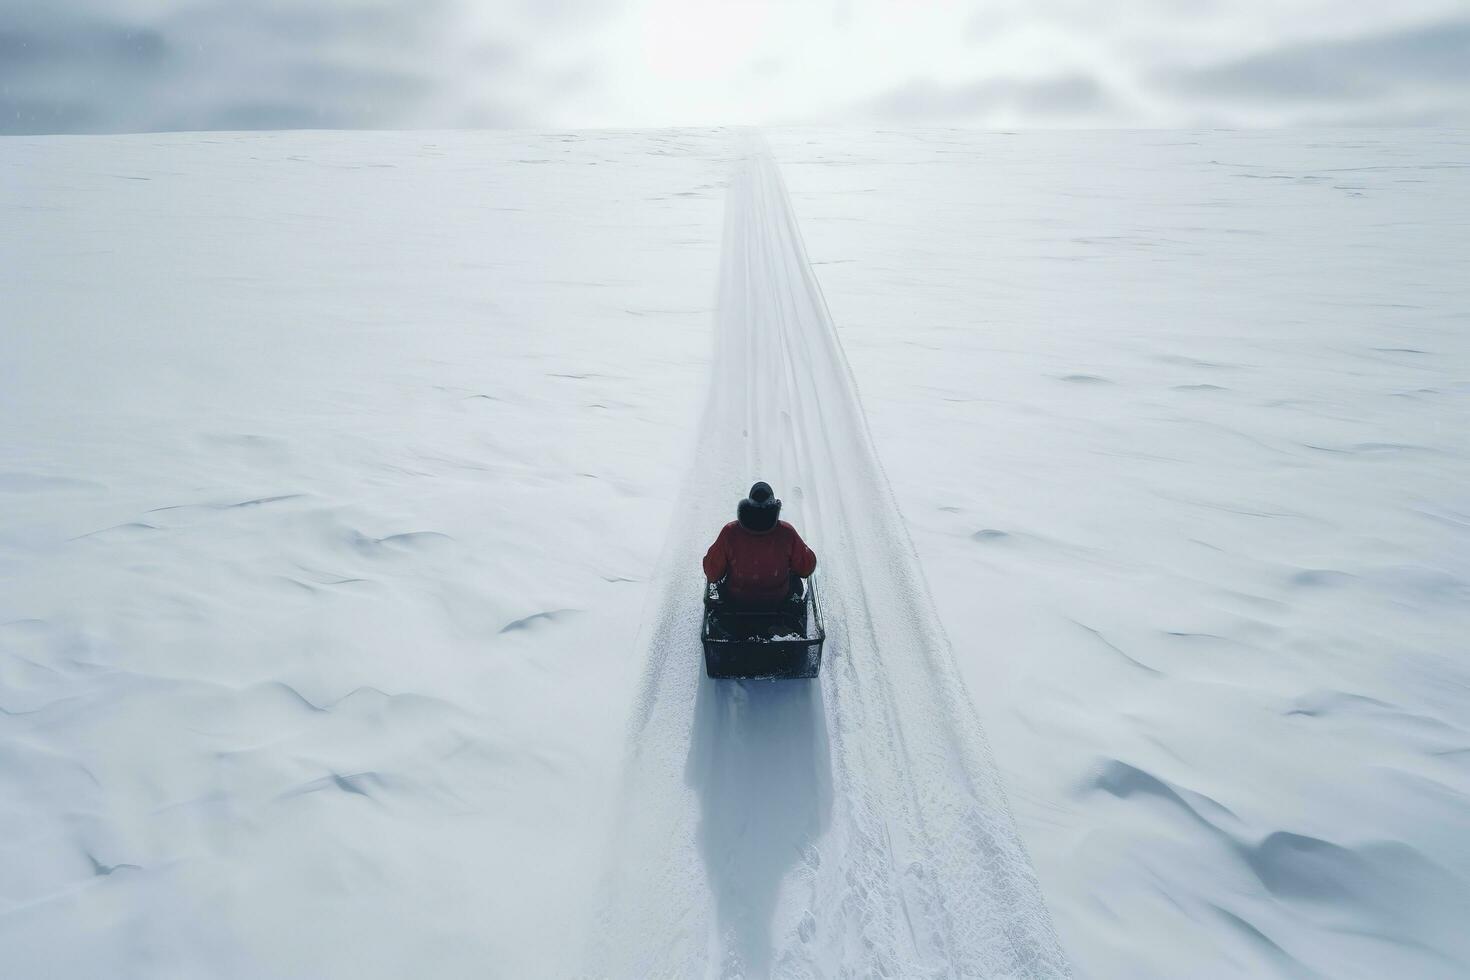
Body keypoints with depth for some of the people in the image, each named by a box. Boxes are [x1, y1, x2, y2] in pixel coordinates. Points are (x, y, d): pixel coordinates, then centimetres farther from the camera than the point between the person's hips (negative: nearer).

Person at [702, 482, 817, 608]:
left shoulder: (730, 532, -23)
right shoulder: (787, 533, -23)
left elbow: (712, 574, -14)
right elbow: (807, 568, -11)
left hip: (736, 598, 0)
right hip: (778, 600, 0)